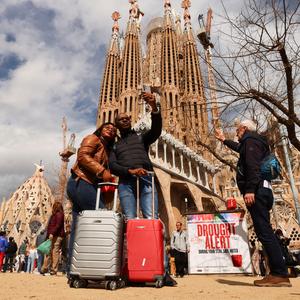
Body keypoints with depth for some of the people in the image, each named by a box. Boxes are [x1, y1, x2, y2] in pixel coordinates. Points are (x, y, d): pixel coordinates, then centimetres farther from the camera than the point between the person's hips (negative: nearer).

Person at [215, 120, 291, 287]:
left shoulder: (250, 140, -2)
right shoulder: (255, 142, 27)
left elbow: (253, 165, -18)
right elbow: (240, 148, 50)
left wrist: (250, 190, -26)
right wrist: (224, 140, 61)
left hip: (257, 191, -10)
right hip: (261, 190, 10)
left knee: (264, 232, -13)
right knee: (265, 231, 7)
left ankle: (280, 275, -12)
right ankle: (278, 273, 9)